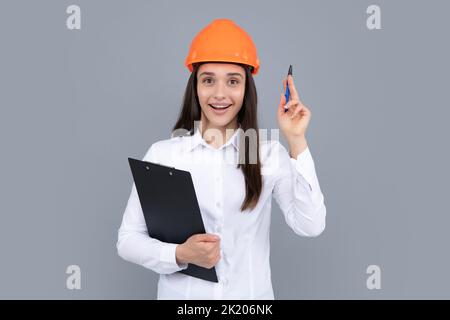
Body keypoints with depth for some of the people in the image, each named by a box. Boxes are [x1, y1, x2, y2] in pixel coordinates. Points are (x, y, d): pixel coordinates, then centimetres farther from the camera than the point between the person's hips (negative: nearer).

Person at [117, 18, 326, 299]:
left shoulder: (270, 154, -6)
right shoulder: (162, 154, -8)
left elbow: (311, 226, -16)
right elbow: (128, 239, -5)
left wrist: (297, 141, -18)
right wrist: (180, 254, -22)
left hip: (251, 294, 1)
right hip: (181, 294, -1)